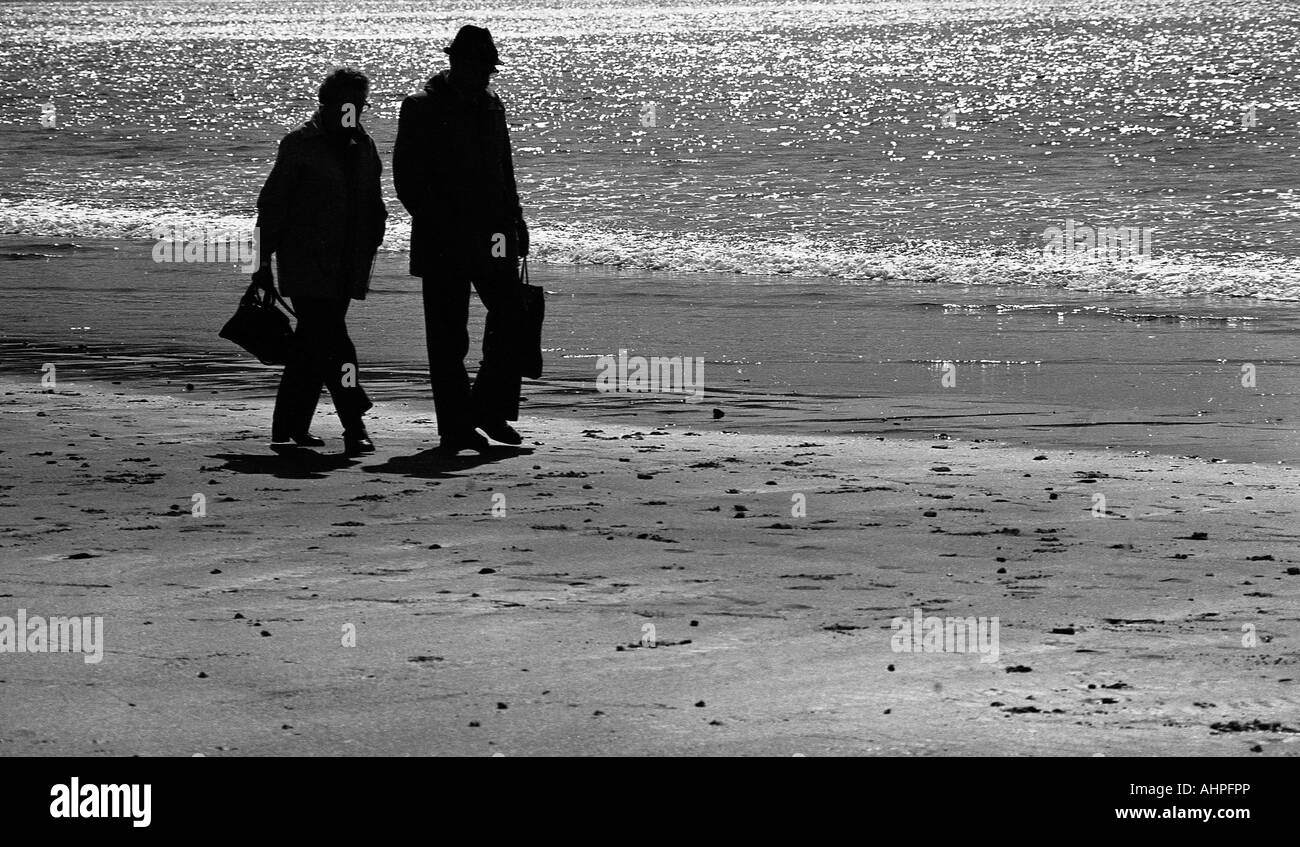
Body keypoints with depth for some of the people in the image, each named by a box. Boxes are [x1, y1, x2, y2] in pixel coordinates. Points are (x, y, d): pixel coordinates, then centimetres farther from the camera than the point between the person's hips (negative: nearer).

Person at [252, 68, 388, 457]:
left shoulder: (363, 147, 12)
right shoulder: (300, 145, -6)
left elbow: (373, 205, 22)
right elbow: (273, 202, -5)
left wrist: (370, 247, 13)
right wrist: (266, 258, -8)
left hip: (346, 267, 6)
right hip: (306, 265, -6)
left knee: (312, 345, 11)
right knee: (331, 342, -13)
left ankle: (292, 426, 18)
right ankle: (355, 428, -16)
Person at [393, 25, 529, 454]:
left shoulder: (491, 106, 14)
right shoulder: (421, 108, -5)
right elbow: (406, 178, -8)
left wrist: (513, 219, 12)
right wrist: (436, 224, -14)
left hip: (490, 237, 5)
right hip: (443, 242, -5)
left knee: (511, 312, -5)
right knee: (447, 335, 0)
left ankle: (489, 408, 7)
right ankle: (455, 428, 4)